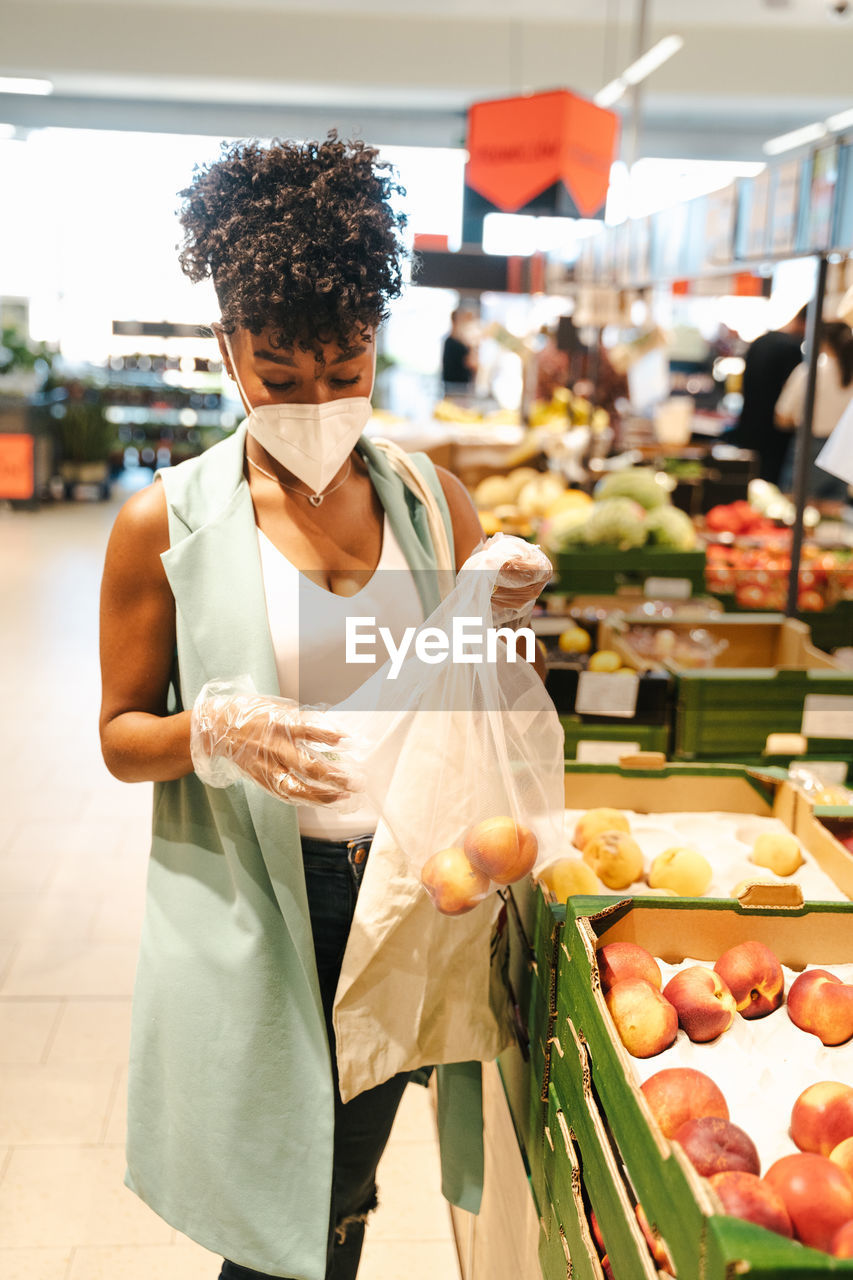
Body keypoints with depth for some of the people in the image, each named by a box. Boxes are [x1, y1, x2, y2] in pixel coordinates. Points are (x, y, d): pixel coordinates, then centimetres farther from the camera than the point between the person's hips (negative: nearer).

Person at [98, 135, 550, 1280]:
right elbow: (121, 735, -3)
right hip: (246, 915, -3)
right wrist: (216, 733, -24)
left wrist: (506, 613, -12)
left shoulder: (429, 497, 0)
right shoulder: (168, 523, -9)